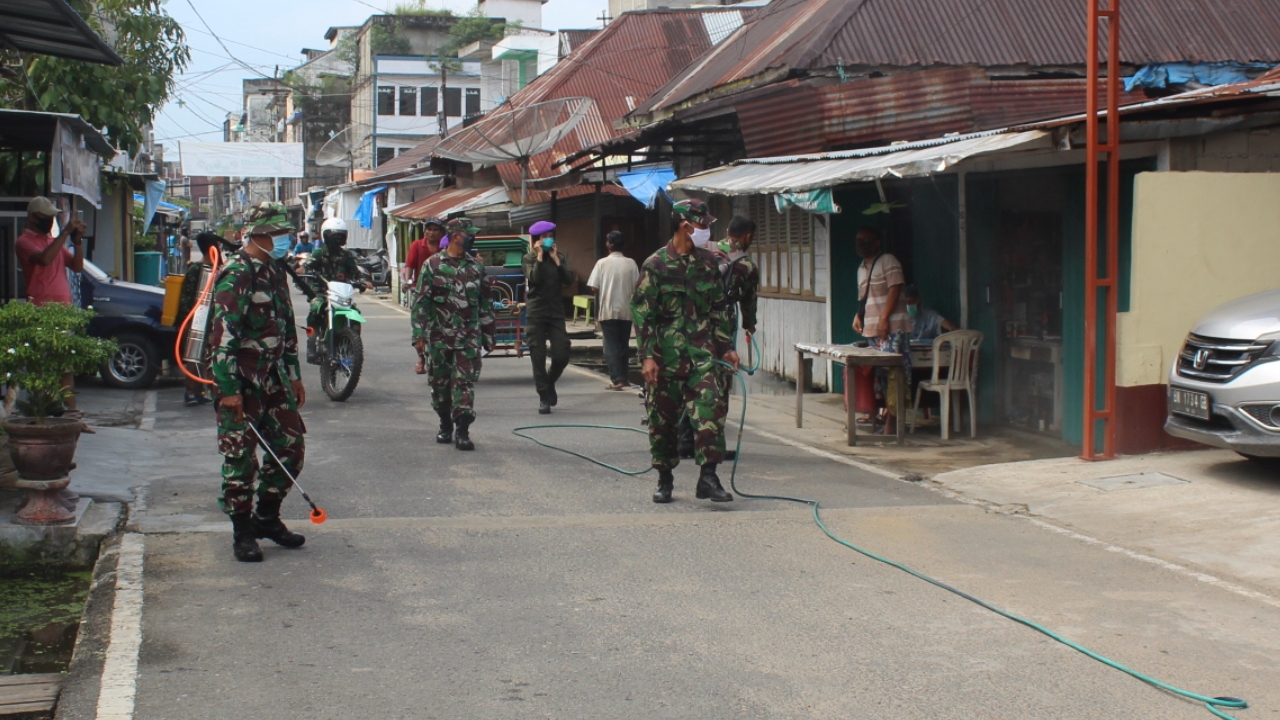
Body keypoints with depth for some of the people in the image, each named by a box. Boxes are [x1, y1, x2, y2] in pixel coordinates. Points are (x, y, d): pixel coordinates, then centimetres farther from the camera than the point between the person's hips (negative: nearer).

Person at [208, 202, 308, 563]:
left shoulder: (276, 272, 13)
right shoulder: (236, 275, -14)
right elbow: (223, 335, -20)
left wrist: (294, 376, 21)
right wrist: (229, 389, -23)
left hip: (273, 377, 8)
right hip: (240, 380, -8)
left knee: (291, 446, 9)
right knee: (241, 456, -1)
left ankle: (267, 517, 24)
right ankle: (243, 532, 10)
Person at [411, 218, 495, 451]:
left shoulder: (477, 267, 8)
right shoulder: (432, 265, 0)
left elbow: (486, 302, 14)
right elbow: (420, 301, -1)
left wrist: (488, 335, 12)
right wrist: (419, 335, -7)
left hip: (469, 337, 1)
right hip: (439, 336, -1)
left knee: (465, 382, -8)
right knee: (440, 382, 9)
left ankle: (462, 431, -8)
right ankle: (445, 425, 26)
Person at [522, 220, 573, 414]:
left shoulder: (560, 257, 9)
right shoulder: (529, 259, 2)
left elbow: (568, 280, -6)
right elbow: (533, 279, -16)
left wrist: (555, 259, -8)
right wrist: (540, 257, -13)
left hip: (556, 312, 2)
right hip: (535, 314, -2)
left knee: (562, 355, -4)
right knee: (538, 358, -2)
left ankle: (549, 383, 24)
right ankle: (544, 398, 5)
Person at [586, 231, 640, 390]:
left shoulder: (602, 263, -7)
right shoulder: (631, 263, -1)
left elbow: (594, 287, -9)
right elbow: (637, 287, 0)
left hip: (608, 310, -3)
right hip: (626, 310, 3)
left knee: (611, 346, -1)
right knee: (623, 345, 14)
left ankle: (617, 379, -9)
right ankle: (623, 377, 21)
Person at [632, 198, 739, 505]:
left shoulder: (708, 262, 9)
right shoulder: (656, 265, -5)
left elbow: (719, 307, 17)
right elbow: (642, 313, -7)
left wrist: (726, 346, 12)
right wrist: (647, 356, -12)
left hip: (702, 354, 3)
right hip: (666, 357, -3)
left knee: (710, 408, -13)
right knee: (662, 418, 6)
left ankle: (708, 477, -11)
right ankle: (665, 479, 21)